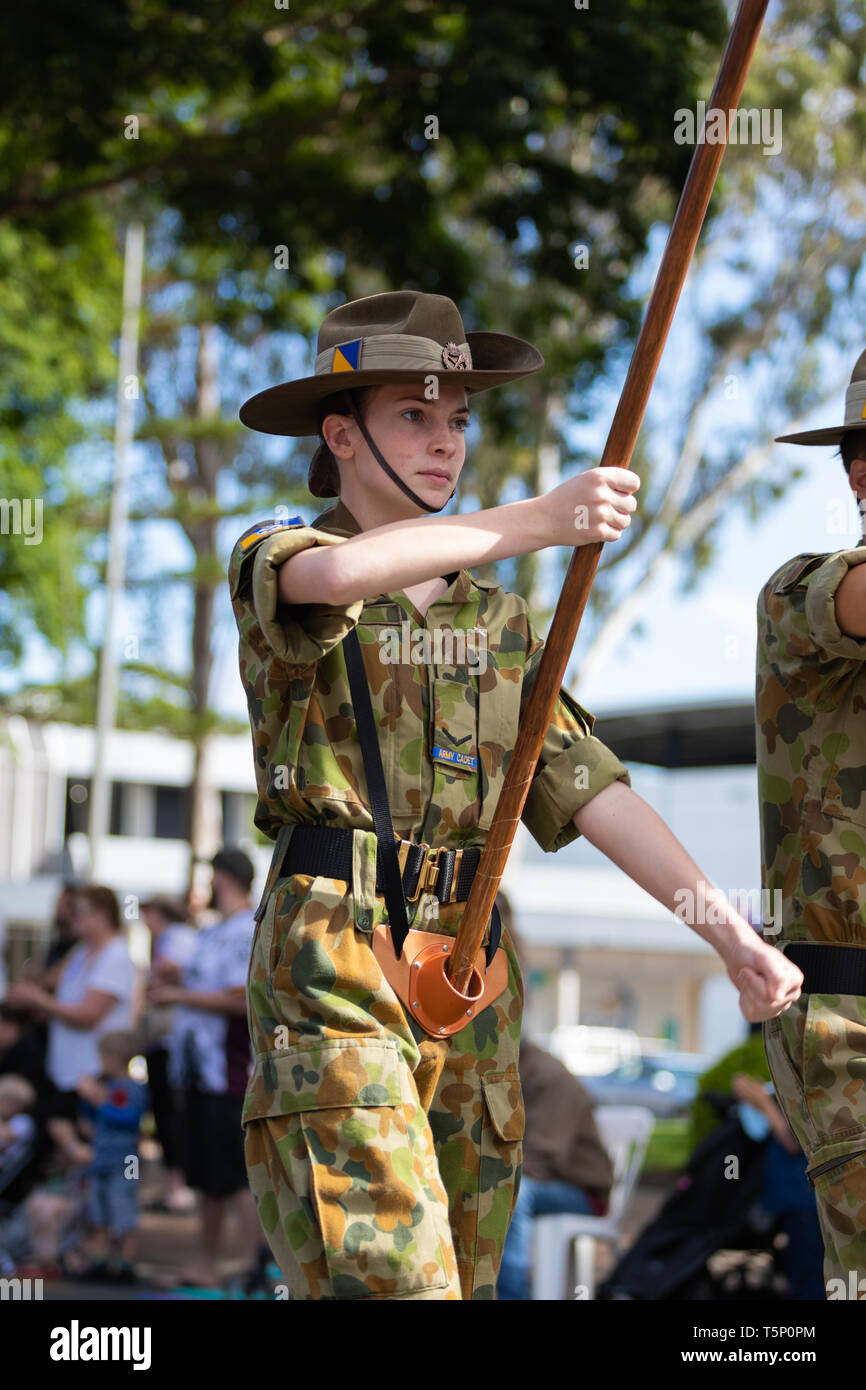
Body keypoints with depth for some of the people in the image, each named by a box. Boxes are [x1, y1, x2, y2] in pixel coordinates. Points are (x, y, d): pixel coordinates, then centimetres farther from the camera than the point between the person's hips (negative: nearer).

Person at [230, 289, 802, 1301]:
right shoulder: (270, 562, 1)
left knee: (460, 1272, 7)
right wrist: (539, 521, -34)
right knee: (386, 1271, -17)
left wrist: (729, 932, 0)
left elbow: (585, 784, 10)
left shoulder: (493, 617, 17)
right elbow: (338, 575, -25)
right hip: (332, 963, -6)